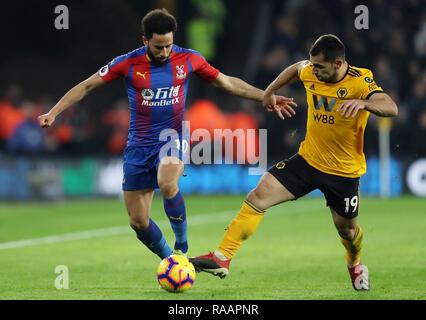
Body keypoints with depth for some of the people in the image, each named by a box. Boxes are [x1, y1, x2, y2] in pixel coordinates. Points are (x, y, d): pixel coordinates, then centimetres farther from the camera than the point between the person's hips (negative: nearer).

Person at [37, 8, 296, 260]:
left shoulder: (189, 60, -3)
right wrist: (53, 113, -10)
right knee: (138, 221, 1)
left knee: (167, 183, -35)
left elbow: (227, 82, 9)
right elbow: (86, 86, -1)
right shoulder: (128, 64, -6)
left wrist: (268, 98, 7)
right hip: (139, 144, 2)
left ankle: (182, 249, -18)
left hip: (173, 137, -2)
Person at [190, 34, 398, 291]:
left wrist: (362, 103, -53)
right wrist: (270, 91, 25)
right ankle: (222, 258, -16)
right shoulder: (310, 72, -7)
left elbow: (391, 108, -36)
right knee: (259, 195, -15)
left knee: (347, 229, 13)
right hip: (307, 160, 3)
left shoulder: (360, 81, -21)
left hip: (344, 171, -3)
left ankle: (355, 266, 50)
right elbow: (296, 68, 19)